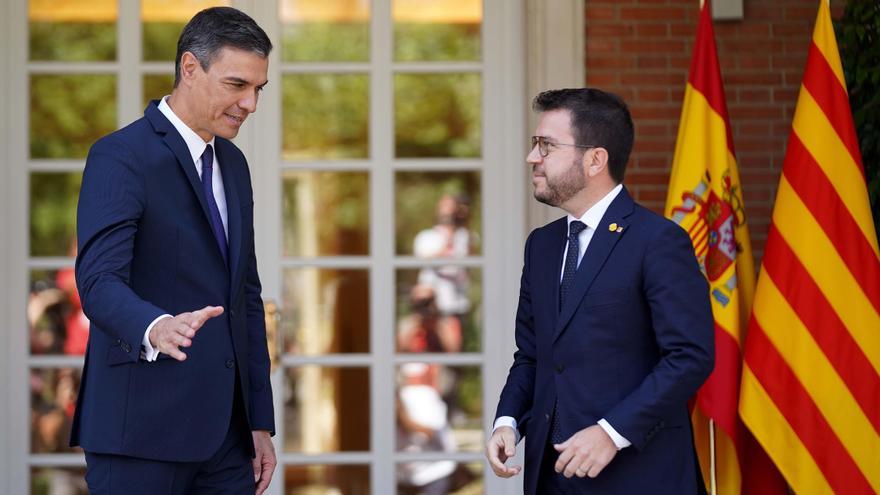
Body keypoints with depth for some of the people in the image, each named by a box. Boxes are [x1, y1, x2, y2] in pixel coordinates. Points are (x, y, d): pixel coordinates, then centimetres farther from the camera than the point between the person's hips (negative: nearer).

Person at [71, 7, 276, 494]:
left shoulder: (232, 165, 16)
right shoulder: (121, 157, -9)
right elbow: (99, 281, -22)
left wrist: (260, 421, 16)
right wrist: (156, 329, -43)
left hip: (224, 430, 7)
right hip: (143, 430, -7)